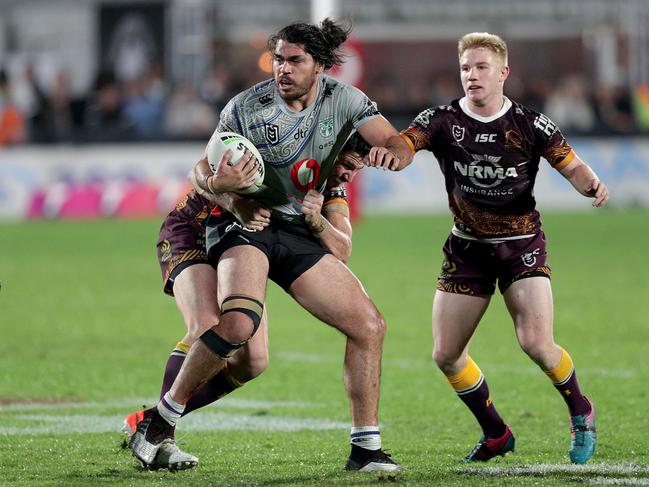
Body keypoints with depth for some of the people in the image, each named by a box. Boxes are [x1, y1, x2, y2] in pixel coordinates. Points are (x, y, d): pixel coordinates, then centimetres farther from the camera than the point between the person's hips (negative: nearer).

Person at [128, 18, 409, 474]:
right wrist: (216, 183, -31)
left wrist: (389, 150, -29)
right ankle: (163, 416, -16)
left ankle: (366, 448, 7)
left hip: (302, 233, 5)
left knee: (370, 327, -3)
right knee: (238, 323, -32)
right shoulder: (246, 108, -11)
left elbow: (398, 143, -4)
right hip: (244, 226, -5)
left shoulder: (344, 100, -1)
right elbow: (204, 171, -6)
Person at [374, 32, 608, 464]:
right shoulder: (441, 120, -6)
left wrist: (592, 183, -26)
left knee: (536, 343, -19)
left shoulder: (530, 124, -7)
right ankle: (496, 434, 23)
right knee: (446, 355, 1)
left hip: (522, 244, -3)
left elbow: (572, 167, -3)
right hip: (467, 247, 3)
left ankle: (581, 413, 9)